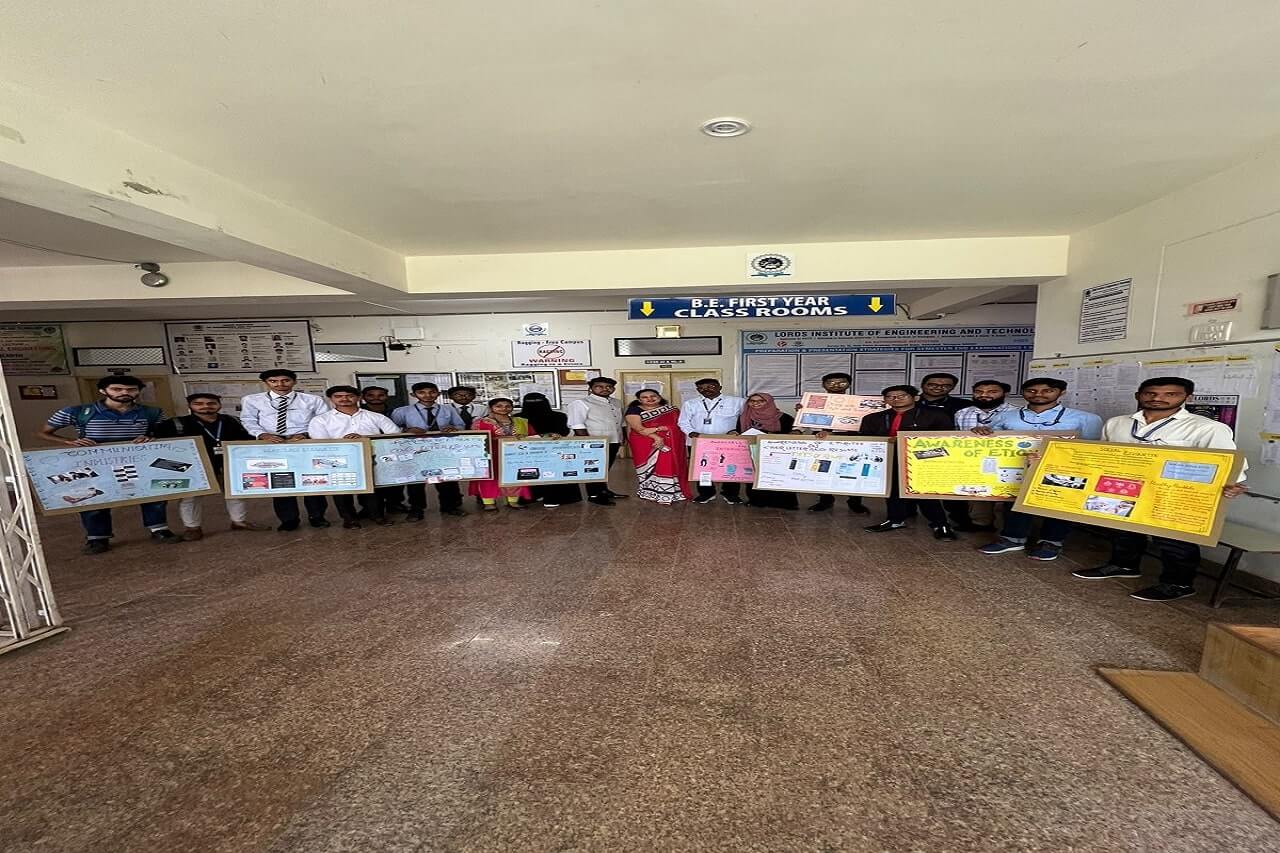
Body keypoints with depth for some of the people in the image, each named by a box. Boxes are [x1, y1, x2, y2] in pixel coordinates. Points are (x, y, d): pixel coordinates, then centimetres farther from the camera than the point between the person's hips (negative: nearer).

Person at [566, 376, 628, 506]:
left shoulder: (615, 403, 12)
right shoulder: (580, 404, -11)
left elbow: (619, 423, 17)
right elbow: (577, 426, -17)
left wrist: (621, 438, 10)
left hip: (613, 442, 8)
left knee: (605, 469, 18)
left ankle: (603, 491, 31)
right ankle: (594, 495, 13)